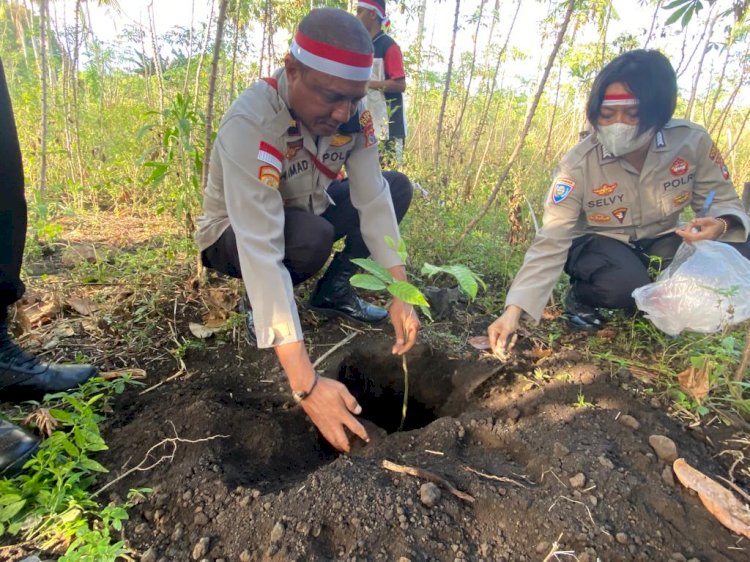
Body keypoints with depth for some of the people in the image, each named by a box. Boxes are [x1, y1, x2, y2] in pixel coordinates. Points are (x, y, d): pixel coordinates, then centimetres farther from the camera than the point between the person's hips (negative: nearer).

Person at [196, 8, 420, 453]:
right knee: (312, 236, -37)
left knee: (396, 187, -9)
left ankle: (334, 291, -2)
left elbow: (372, 198, -20)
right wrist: (306, 383, -49)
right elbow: (260, 248, -44)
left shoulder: (352, 111, -18)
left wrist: (401, 295, -31)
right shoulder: (251, 125, -37)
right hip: (235, 235, -5)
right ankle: (262, 305, -7)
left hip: (304, 213, 6)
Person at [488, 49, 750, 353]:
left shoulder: (692, 141, -18)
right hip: (598, 242, -4)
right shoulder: (578, 163, -26)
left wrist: (720, 224, -32)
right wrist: (514, 310, -39)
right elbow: (551, 242, -29)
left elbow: (724, 201, -5)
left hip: (658, 240, 4)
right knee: (625, 284, -36)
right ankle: (580, 296, 1)